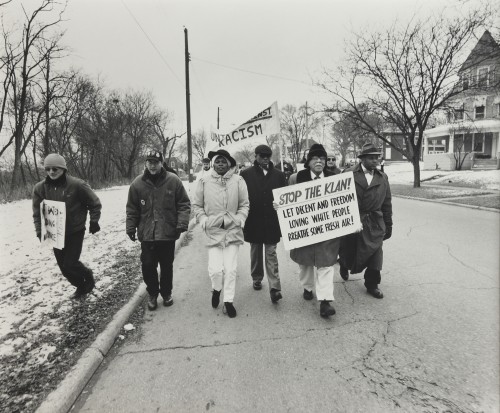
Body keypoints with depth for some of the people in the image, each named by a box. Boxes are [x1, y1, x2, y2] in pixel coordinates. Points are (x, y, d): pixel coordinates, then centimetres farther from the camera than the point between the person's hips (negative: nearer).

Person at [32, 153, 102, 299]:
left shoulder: (77, 185, -17)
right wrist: (40, 232, -4)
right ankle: (81, 286, 34)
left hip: (75, 232, -4)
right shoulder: (40, 188, -5)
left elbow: (95, 204, -5)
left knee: (69, 265, -7)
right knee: (63, 267, 11)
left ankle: (88, 276, 24)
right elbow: (37, 213, 4)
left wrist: (94, 222, -3)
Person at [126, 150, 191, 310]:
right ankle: (153, 294, 27)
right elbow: (132, 209, 6)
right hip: (146, 234, 1)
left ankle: (166, 293, 33)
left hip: (168, 233, -1)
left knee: (167, 266, 12)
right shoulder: (137, 183, 0)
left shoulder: (173, 181, -5)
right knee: (148, 266, 4)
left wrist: (182, 223, -12)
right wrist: (131, 227, 4)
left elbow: (184, 204, -3)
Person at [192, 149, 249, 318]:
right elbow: (197, 205, 8)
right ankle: (216, 289, 32)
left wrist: (240, 219, -6)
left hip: (233, 230, 1)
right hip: (213, 231, 0)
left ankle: (228, 301, 24)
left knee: (230, 269, 6)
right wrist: (203, 219, -4)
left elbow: (244, 204, 6)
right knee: (216, 269, -2)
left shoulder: (238, 180, -3)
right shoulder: (204, 182, -2)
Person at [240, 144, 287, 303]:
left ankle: (274, 287, 1)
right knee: (255, 253, 16)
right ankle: (257, 279, 34)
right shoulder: (246, 174, -2)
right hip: (253, 222, 0)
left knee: (271, 254, 1)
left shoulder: (279, 175, 2)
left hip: (272, 221, 0)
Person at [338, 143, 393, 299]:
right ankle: (344, 263, 45)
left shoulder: (382, 178, 8)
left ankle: (372, 285, 21)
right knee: (349, 252, 10)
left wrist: (388, 225, 10)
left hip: (374, 224, 3)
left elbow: (386, 203, 10)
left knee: (375, 255, 3)